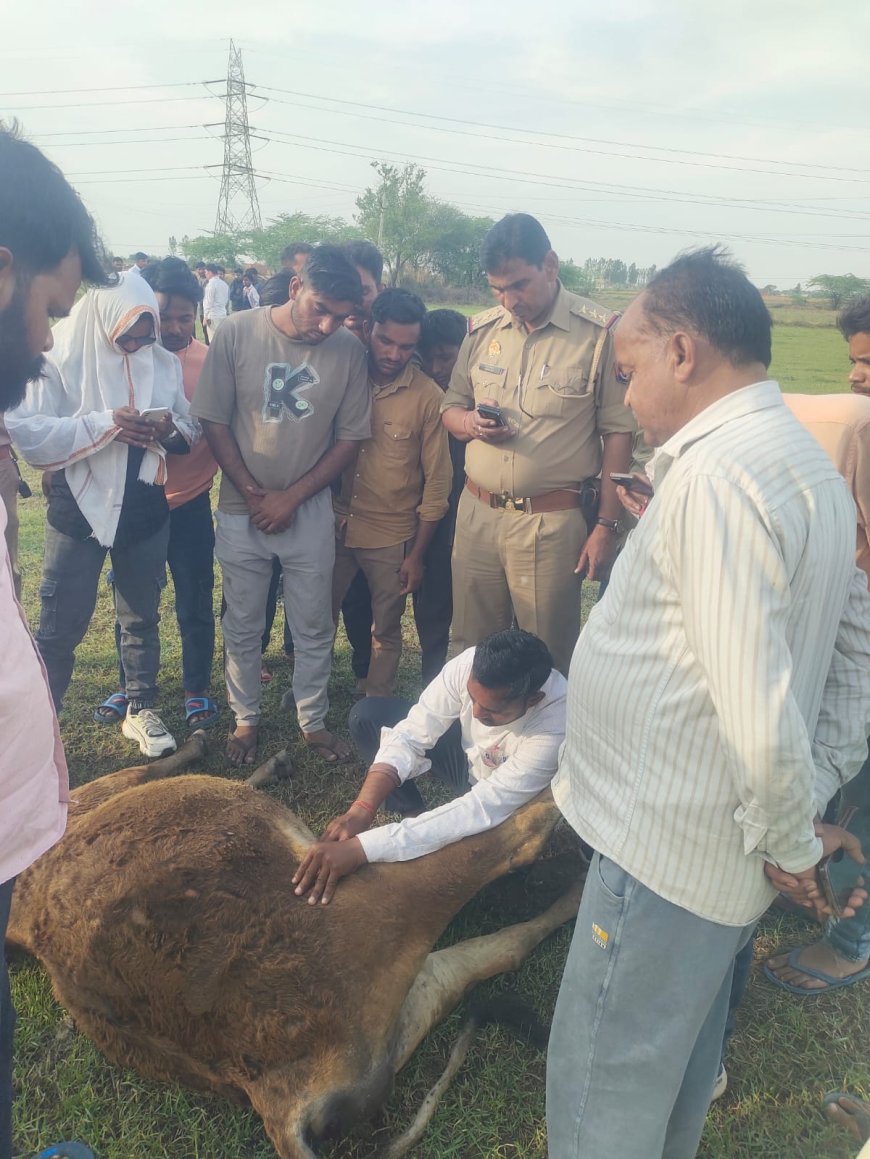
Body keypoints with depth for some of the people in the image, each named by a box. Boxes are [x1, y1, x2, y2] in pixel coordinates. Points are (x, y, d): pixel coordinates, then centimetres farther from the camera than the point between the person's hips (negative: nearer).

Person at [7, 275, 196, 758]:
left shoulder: (165, 361, 0)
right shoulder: (60, 356, -10)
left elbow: (190, 426, 6)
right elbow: (26, 429, -18)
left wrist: (171, 429, -17)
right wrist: (105, 424, -26)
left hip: (145, 509, 4)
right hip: (80, 507, -3)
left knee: (142, 617, 16)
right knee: (61, 626, 4)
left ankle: (141, 709, 33)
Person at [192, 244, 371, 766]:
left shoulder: (348, 350, -9)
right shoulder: (237, 333, -11)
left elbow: (350, 437, -4)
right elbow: (214, 421, -5)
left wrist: (291, 498, -9)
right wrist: (254, 495, -8)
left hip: (310, 510, 1)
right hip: (242, 508, 0)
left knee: (314, 626, 11)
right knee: (243, 626, 12)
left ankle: (314, 720, 30)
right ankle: (246, 718, 32)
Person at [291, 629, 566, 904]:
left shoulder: (555, 727, -40)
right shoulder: (472, 664, -30)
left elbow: (481, 809, -42)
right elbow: (409, 737, -24)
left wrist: (362, 847, -47)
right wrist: (360, 812, -39)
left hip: (509, 803, -4)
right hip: (468, 754, 4)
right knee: (367, 715, -11)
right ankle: (414, 817, 1)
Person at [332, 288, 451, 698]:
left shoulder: (427, 396, -11)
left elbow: (436, 481, -6)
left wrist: (417, 555, -4)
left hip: (392, 538, -2)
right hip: (335, 526, 3)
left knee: (386, 632, 13)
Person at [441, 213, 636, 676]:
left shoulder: (599, 333, -8)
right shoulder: (482, 330, 7)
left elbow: (618, 433, -7)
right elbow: (450, 407, 16)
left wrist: (606, 525, -10)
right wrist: (469, 423, -8)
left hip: (552, 522, -4)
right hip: (476, 514, 5)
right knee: (470, 649, 16)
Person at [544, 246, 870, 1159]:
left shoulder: (717, 476, -24)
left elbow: (760, 712, -29)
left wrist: (793, 844, -12)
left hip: (667, 851, -9)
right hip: (728, 844, 10)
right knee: (682, 1061, 28)